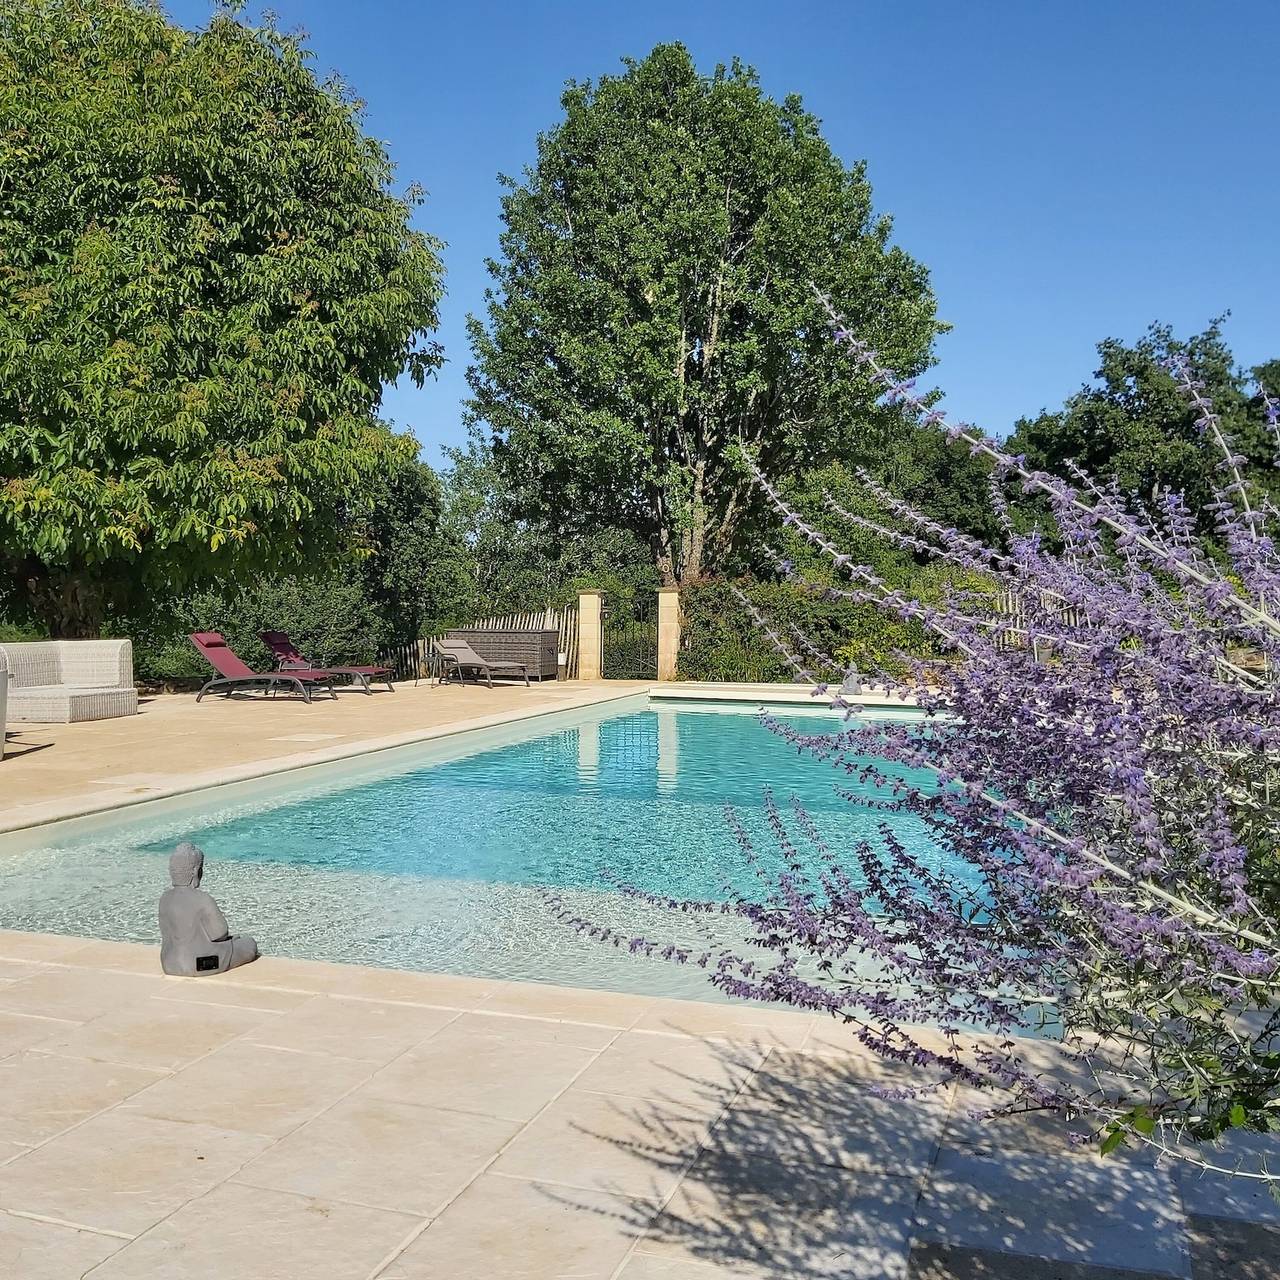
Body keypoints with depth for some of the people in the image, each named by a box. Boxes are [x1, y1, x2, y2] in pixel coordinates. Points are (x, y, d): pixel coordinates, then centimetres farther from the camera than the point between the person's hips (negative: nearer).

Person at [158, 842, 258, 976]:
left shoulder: (165, 898, -3)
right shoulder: (203, 900, -23)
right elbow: (220, 934, -16)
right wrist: (228, 936, 8)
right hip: (201, 965, -8)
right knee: (250, 945, 13)